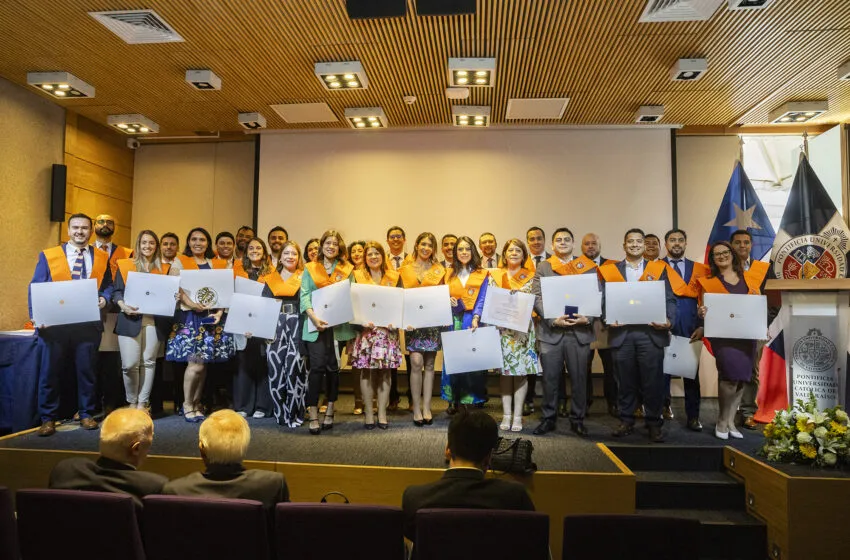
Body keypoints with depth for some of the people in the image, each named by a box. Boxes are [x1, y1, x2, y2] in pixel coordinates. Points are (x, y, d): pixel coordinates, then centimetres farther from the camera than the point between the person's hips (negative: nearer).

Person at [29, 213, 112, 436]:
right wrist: (36, 317, -9)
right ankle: (47, 418, 17)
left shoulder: (101, 258, 8)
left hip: (88, 324, 1)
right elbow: (35, 288, 2)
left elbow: (109, 286, 10)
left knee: (87, 371, 8)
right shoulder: (48, 256, 4)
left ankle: (86, 414, 22)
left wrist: (104, 299, -11)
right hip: (55, 324, -1)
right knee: (50, 372, 4)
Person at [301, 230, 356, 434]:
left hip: (338, 325, 1)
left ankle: (330, 412, 19)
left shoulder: (346, 270, 13)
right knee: (317, 367, -9)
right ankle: (313, 415, -3)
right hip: (315, 325, -1)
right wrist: (314, 317, -15)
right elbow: (304, 295, 0)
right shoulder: (310, 269, 10)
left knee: (333, 367, 6)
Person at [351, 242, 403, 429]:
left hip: (388, 329, 1)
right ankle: (369, 414, 9)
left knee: (385, 371, 2)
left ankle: (382, 413, 10)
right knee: (366, 371, 0)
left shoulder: (394, 277, 10)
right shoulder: (357, 276, 7)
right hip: (366, 329, -1)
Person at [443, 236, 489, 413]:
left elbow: (482, 300, -6)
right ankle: (454, 401, 12)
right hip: (453, 320, 3)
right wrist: (448, 301, -9)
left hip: (472, 321, -3)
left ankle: (473, 401, 6)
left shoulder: (481, 275, 3)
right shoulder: (450, 274, 13)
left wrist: (476, 318, -21)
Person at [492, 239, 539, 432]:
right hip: (501, 328, 1)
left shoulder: (531, 277, 7)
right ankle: (506, 414, 11)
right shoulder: (495, 276, 10)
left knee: (521, 370, -1)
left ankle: (517, 415, 8)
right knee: (504, 370, 2)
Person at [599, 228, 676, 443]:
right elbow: (605, 301, 7)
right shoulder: (611, 270, 9)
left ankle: (654, 423, 16)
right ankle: (626, 420, 20)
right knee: (625, 380, 8)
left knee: (653, 380, 3)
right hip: (622, 333, 1)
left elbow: (669, 299, 5)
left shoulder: (659, 269, 9)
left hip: (651, 332, 0)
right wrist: (608, 319, -11)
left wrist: (668, 320, -12)